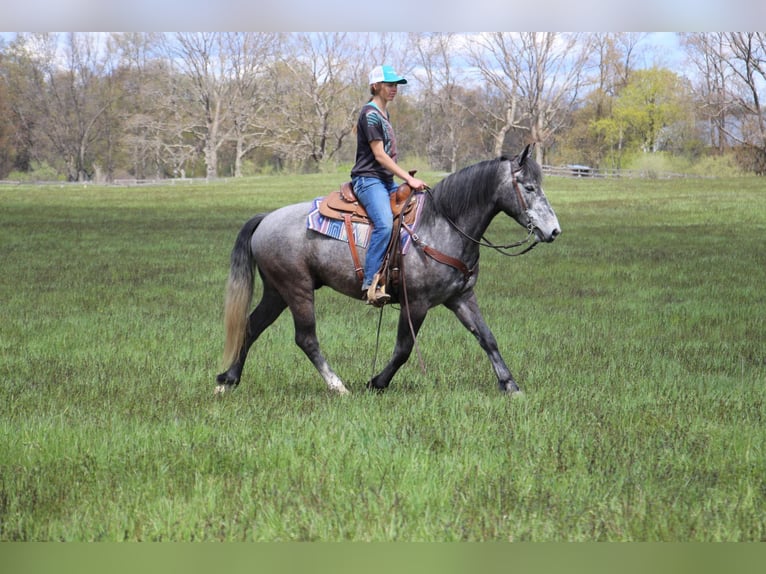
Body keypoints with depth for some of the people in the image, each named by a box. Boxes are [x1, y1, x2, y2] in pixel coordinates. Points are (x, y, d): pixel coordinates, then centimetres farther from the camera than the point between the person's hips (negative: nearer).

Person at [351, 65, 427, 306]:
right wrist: (409, 179, -16)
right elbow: (379, 155, -15)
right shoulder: (370, 113, -9)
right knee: (384, 224, -32)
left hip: (386, 181, 10)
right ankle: (371, 283, -36)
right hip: (369, 179, -10)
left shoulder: (384, 113, 20)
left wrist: (407, 180, 19)